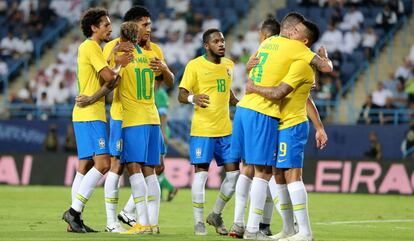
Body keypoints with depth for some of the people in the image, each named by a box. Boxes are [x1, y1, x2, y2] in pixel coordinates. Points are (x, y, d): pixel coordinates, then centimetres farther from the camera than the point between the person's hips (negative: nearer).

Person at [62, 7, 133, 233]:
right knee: (103, 163, -16)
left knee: (86, 167, 8)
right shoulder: (91, 47, -10)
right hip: (90, 115, -10)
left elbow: (106, 78, 20)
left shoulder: (89, 48, 22)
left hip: (86, 115, 10)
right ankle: (74, 210, -17)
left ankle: (75, 219, 6)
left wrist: (117, 61, 7)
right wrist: (119, 64, 1)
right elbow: (109, 76, -17)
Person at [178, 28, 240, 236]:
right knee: (201, 174, -7)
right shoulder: (195, 65, -6)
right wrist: (192, 98, -30)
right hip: (202, 129, -6)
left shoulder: (229, 65, 11)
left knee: (234, 173, 3)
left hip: (225, 129, 6)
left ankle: (216, 215, 22)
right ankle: (198, 222, 4)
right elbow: (181, 95, -9)